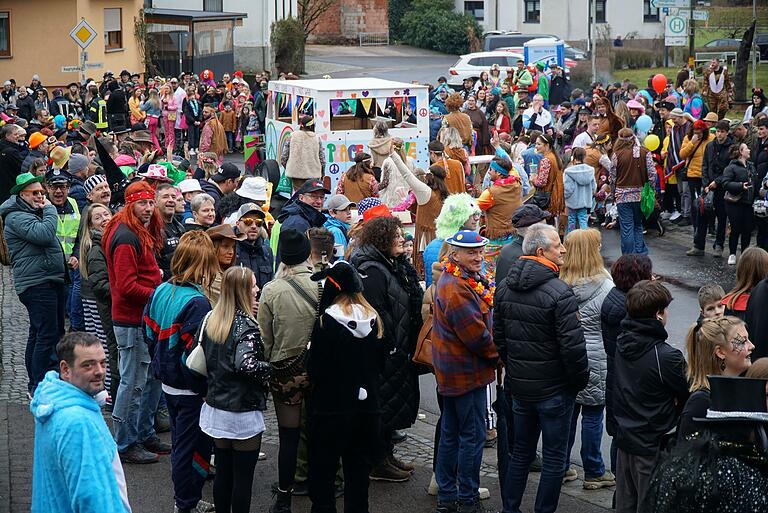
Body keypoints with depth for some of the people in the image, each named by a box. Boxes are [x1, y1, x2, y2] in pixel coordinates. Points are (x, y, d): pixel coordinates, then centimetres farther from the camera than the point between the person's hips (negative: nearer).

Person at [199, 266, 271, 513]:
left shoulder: (210, 320, 4)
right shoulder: (246, 326, -18)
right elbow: (245, 364, -31)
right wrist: (272, 369, -18)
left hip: (215, 408, 7)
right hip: (243, 413, -7)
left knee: (222, 472, 17)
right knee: (243, 476, 4)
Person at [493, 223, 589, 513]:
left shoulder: (504, 288, 2)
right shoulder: (559, 293, -21)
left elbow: (499, 337, 11)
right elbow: (572, 346, -21)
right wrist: (580, 380, -6)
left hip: (518, 387, 7)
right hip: (554, 389, -7)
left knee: (521, 451, 19)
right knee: (555, 456, 6)